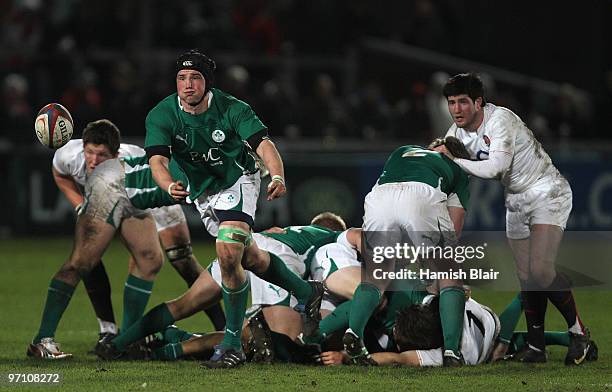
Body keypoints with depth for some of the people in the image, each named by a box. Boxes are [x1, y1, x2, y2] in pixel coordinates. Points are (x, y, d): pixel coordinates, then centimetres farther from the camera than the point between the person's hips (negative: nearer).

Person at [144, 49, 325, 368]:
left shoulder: (231, 110, -24)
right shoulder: (161, 116, -19)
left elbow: (263, 144, -34)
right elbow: (158, 161, -32)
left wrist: (277, 177, -55)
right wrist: (169, 186, -55)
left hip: (238, 180, -4)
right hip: (201, 192, 4)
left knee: (227, 255, -23)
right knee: (250, 257, 14)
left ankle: (232, 344, -14)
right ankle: (307, 293, 40)